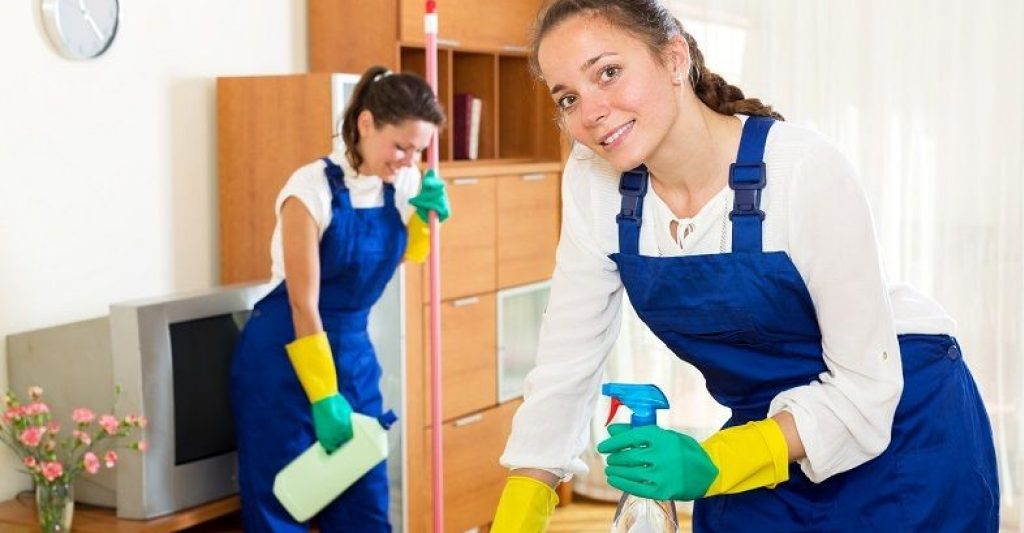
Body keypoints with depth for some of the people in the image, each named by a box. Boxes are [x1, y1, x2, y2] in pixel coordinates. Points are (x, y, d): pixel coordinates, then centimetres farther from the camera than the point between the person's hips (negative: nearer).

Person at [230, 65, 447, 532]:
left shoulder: (403, 183, -1)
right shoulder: (312, 188, -18)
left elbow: (407, 254, 20)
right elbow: (304, 304, -20)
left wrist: (428, 214, -1)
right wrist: (323, 398, -21)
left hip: (353, 352, 6)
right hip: (284, 357, -6)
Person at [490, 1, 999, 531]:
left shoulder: (804, 170, -28)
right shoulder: (593, 181, -14)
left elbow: (865, 381, -23)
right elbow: (567, 360, -8)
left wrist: (712, 464, -35)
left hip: (901, 425, -3)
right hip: (762, 428, 4)